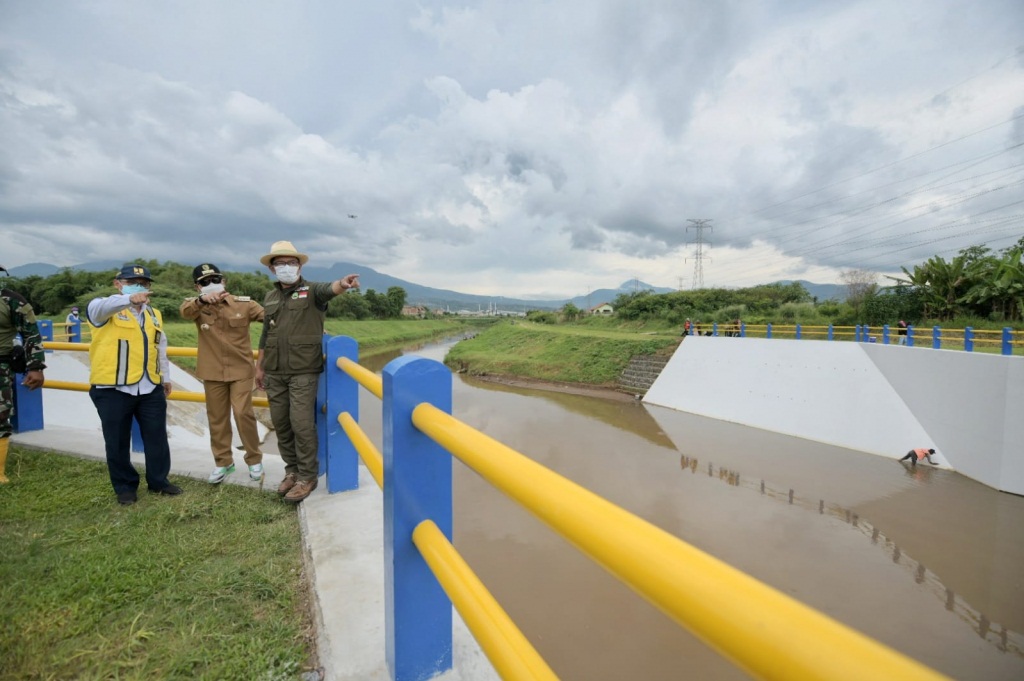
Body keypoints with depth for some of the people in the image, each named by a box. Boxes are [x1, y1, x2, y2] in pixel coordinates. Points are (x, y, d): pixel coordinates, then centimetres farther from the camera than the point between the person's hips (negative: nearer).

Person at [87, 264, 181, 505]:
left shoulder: (154, 314, 15)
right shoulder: (105, 310, -2)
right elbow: (101, 306, -29)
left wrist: (166, 377, 18)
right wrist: (129, 299, -48)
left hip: (151, 388, 4)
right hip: (113, 389, -4)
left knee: (157, 438, 10)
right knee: (117, 442, 7)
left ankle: (159, 481, 24)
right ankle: (125, 487, 22)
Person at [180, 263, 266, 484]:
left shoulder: (244, 303, -3)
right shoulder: (197, 307, 1)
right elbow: (184, 311, -22)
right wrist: (202, 300, -45)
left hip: (241, 369, -2)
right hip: (212, 372, 3)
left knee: (243, 413, -6)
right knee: (217, 418, 12)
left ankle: (254, 459, 13)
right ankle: (223, 462, 28)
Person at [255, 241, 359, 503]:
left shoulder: (312, 291, -3)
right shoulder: (270, 297, 14)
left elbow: (328, 289, -27)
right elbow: (265, 335, 19)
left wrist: (342, 283, -51)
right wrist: (259, 367, 20)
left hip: (303, 371, -6)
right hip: (275, 373, 6)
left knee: (302, 424, -7)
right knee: (281, 424, 11)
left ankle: (307, 476, 7)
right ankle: (292, 470, 26)